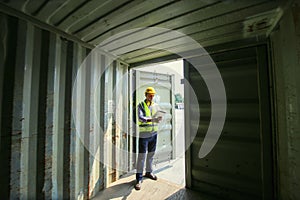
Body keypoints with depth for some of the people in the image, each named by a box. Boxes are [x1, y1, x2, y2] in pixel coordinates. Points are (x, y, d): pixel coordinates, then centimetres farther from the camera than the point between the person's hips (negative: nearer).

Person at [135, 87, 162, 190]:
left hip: (154, 133, 5)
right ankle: (139, 179, 19)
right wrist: (152, 119, -35)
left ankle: (149, 172, 40)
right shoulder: (141, 105, -6)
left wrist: (159, 118, -18)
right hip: (144, 134, -5)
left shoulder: (155, 105, 9)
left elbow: (157, 117, 5)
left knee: (151, 154, 19)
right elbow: (140, 118, -20)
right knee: (141, 156, 3)